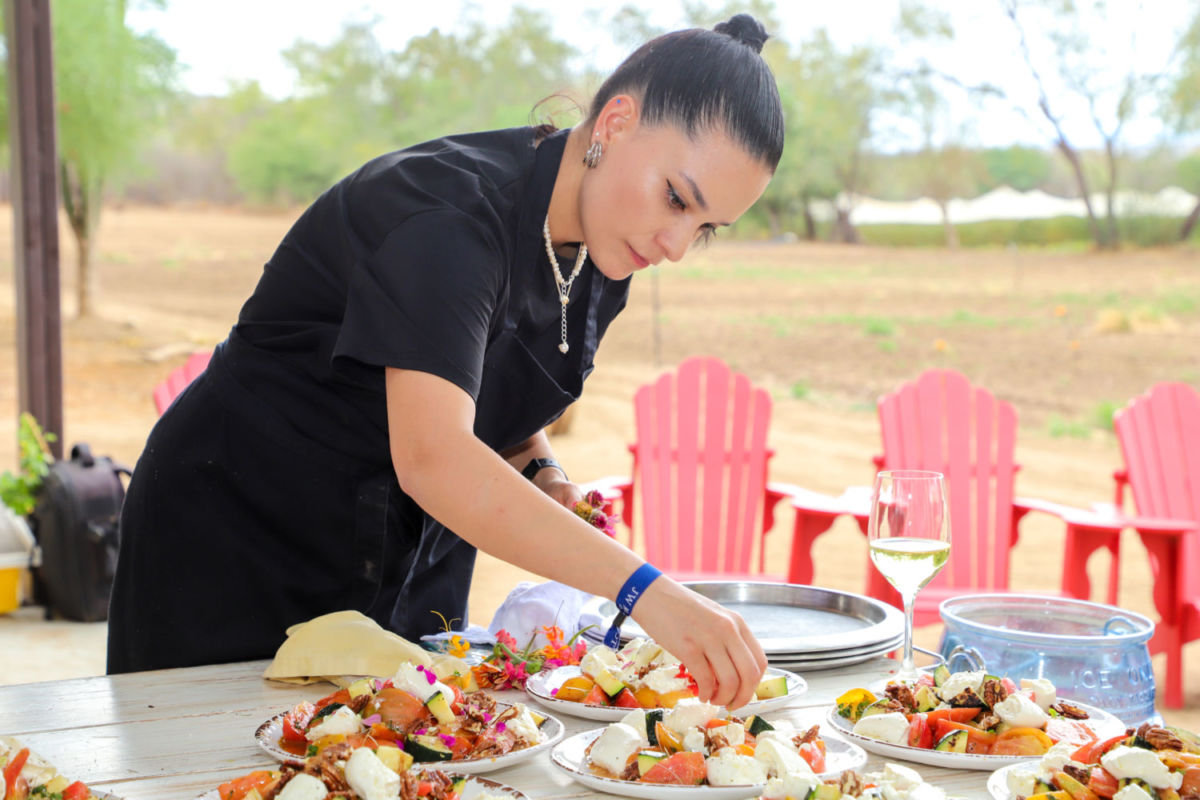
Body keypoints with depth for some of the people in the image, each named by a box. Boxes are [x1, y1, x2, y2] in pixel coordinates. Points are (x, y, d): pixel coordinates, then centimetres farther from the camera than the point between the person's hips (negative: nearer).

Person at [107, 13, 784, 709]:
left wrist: (541, 474, -8)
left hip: (410, 560, 7)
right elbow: (432, 459, -43)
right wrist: (646, 591, -49)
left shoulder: (601, 265, -5)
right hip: (240, 544, -7)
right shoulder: (450, 209, -30)